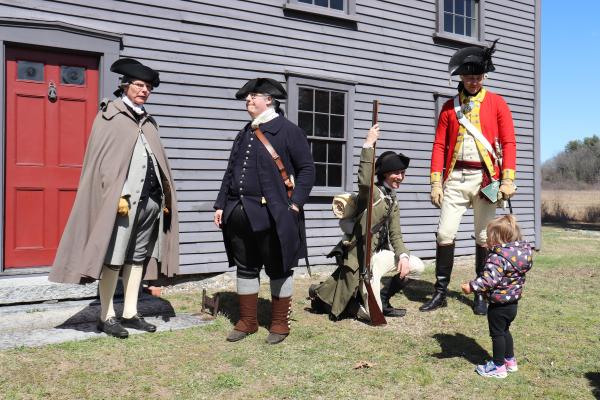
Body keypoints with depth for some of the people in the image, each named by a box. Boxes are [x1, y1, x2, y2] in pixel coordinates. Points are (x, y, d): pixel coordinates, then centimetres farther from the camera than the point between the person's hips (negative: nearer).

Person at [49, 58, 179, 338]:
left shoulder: (148, 122, 19)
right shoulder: (110, 115, 1)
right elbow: (102, 159, -7)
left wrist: (165, 197, 11)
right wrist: (117, 196, -16)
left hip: (150, 200, 7)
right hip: (122, 200, -6)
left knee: (138, 257, 10)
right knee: (113, 258, -3)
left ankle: (130, 313, 18)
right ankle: (106, 316, 7)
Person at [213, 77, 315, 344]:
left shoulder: (288, 130, -3)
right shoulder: (244, 134, 17)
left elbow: (307, 169, -5)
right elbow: (231, 172, 18)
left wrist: (295, 204, -14)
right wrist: (221, 205, 12)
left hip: (273, 215, -6)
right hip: (240, 214, 7)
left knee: (278, 270, 6)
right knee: (245, 268, 12)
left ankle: (280, 324, 19)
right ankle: (247, 321, 26)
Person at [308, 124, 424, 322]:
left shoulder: (393, 201, 14)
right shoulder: (372, 192, -11)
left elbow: (395, 235, 12)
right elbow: (364, 182, -37)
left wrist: (403, 256, -7)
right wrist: (368, 145, -34)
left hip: (380, 254, 9)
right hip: (361, 256, -8)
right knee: (373, 314, -10)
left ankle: (382, 298, 17)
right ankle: (321, 294, 11)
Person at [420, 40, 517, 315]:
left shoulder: (497, 103, 5)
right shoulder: (449, 107, 9)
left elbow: (508, 142, 0)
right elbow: (439, 145, 6)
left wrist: (508, 179, -9)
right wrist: (436, 182, -2)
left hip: (485, 178, -1)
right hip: (455, 177, 1)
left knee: (484, 237, 6)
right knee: (445, 234, -4)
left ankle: (482, 294, 18)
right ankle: (441, 292, 8)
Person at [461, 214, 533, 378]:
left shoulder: (497, 257, -27)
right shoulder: (522, 252, 1)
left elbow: (490, 279, -35)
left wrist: (471, 286, -29)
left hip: (499, 304, -9)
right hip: (513, 302, 9)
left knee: (497, 334, 7)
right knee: (504, 331, 25)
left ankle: (498, 366, 18)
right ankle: (510, 360, 37)